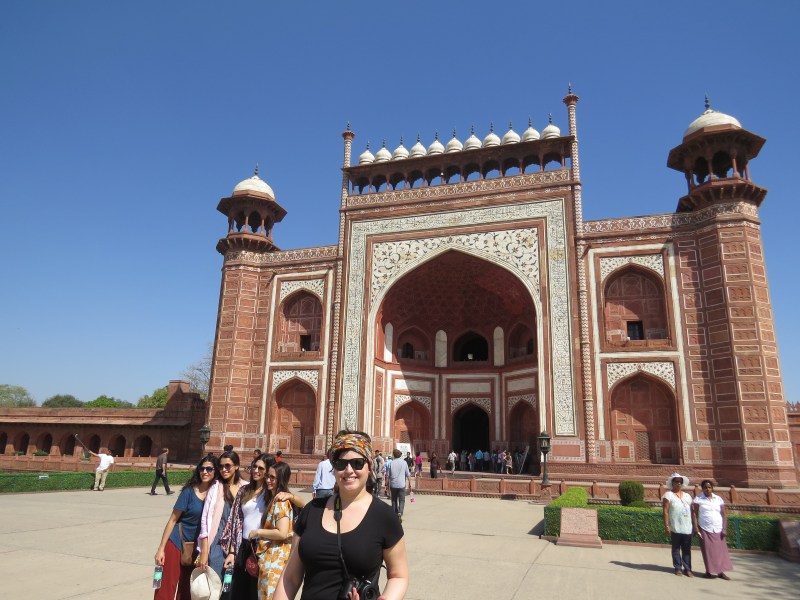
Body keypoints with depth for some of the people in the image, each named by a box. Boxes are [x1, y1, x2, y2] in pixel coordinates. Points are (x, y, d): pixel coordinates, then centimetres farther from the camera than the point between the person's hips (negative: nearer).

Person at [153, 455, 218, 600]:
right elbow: (173, 520, -7)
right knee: (166, 588, -2)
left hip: (197, 548, 3)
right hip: (177, 543, -3)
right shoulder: (189, 491, -12)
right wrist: (161, 548, -8)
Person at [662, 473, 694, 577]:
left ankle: (687, 569, 10)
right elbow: (665, 512, -4)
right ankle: (678, 568, 12)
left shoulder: (687, 496, 15)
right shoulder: (668, 495, 1)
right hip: (675, 528, -3)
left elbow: (692, 511, 15)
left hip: (687, 528, 4)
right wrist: (666, 526, -10)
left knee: (687, 549, 4)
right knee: (676, 548, 3)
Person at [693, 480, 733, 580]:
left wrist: (724, 529, -1)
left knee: (720, 550, 0)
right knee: (708, 551, 0)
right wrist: (695, 527, -11)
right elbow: (694, 514, -3)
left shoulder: (719, 499, 7)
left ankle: (721, 571, 7)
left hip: (718, 530, 3)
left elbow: (724, 515, 8)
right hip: (705, 530, -2)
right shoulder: (698, 499, -1)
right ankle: (709, 571, 7)